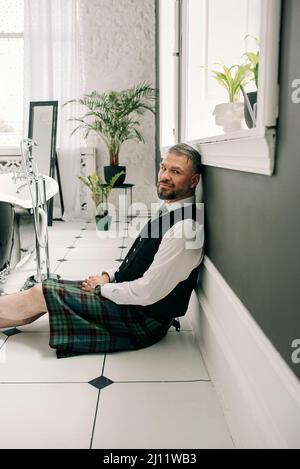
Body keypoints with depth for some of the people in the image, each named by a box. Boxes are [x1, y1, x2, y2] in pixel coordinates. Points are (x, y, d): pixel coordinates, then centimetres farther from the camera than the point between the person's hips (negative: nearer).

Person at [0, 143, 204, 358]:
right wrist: (110, 276, 3)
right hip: (128, 293, 8)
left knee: (41, 294, -5)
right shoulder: (168, 209, 6)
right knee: (52, 286, 7)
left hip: (144, 320, -8)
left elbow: (147, 293, -25)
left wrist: (103, 288, -10)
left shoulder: (184, 229, -26)